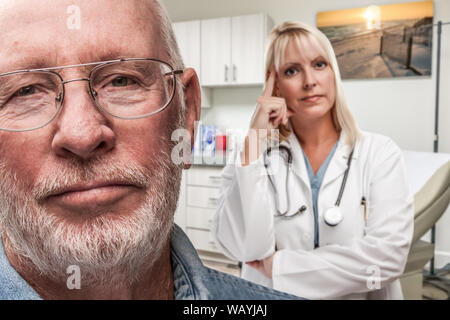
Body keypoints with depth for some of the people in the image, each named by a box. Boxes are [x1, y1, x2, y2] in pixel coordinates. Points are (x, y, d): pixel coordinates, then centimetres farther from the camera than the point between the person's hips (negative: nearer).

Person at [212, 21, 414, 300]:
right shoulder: (258, 155, -3)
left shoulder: (381, 153, -3)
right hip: (269, 296, 0)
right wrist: (255, 138, -17)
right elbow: (243, 248, -16)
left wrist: (278, 266, -12)